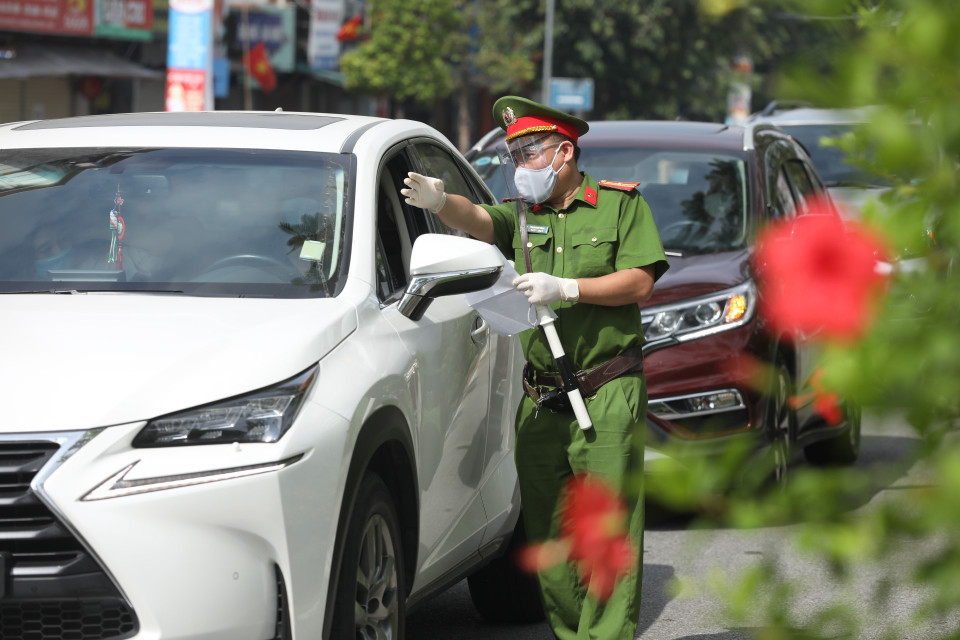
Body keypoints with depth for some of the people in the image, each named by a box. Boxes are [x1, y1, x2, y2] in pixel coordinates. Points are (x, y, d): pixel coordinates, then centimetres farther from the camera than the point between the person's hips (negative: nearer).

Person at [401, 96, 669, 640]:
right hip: (541, 402, 4)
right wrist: (440, 202, -30)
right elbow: (477, 219, -8)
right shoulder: (522, 216, 12)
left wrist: (565, 289, -16)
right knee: (546, 530, 4)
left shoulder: (622, 204, 4)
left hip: (609, 396, -4)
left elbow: (639, 283, -6)